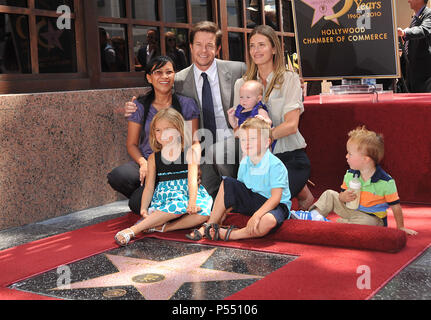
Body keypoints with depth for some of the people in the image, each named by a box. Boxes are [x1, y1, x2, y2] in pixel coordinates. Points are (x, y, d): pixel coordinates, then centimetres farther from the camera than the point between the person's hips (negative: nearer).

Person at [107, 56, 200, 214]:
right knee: (117, 177, -32)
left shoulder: (187, 104, 5)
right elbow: (132, 144, 9)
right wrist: (143, 162, -13)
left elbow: (194, 143, 4)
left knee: (137, 204, -29)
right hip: (147, 161, 3)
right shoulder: (140, 106, 7)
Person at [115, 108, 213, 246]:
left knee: (203, 212, -34)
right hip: (165, 197, 0)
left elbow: (192, 179, -11)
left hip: (186, 194, 0)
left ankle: (163, 227, -30)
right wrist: (143, 209, -12)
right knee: (180, 205, -37)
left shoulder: (189, 153, 1)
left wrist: (192, 201, -28)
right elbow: (149, 186, 5)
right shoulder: (153, 158, 8)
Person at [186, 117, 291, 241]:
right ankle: (210, 225, -9)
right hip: (252, 200, 6)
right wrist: (223, 212, -3)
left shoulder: (275, 165, -21)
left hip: (276, 205, -6)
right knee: (227, 183, -9)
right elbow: (237, 193, 6)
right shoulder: (244, 163, -2)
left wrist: (257, 215, -37)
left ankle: (228, 234, -24)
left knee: (268, 221, -41)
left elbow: (276, 197, -26)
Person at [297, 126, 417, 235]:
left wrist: (400, 227, -10)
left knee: (367, 222, -39)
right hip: (351, 210, 5)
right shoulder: (350, 175, -4)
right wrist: (343, 197, -20)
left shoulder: (386, 182, -22)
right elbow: (343, 194, 5)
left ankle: (338, 224, -26)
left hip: (372, 218, -5)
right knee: (329, 195, -1)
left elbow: (395, 206, -15)